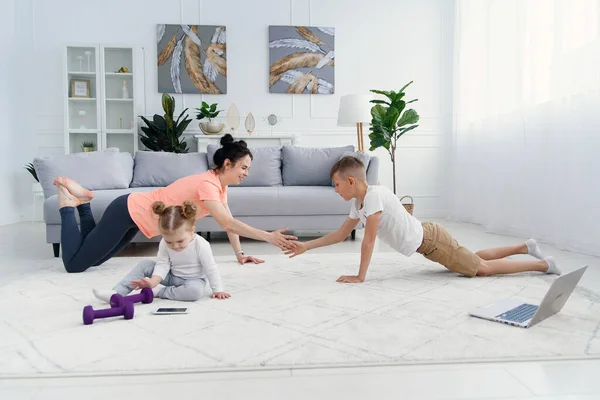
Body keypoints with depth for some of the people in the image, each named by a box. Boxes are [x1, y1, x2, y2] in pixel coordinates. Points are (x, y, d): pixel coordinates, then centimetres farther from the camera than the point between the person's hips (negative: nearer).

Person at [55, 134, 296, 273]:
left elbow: (229, 221, 4)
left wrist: (239, 254, -3)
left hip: (136, 214, 9)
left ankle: (82, 202, 25)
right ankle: (68, 205, 12)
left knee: (91, 260, 22)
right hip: (128, 211, -9)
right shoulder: (207, 184, -29)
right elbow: (227, 224, -37)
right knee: (74, 264, -2)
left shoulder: (219, 184, 0)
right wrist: (268, 237, -40)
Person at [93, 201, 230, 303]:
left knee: (195, 290, -38)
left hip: (193, 280, -4)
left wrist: (218, 289, -16)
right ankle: (116, 293, -16)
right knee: (146, 264, -12)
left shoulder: (201, 245, -24)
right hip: (171, 277, 4)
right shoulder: (164, 244, -12)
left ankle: (159, 291, -23)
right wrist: (153, 281, -34)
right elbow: (162, 265, -17)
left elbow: (211, 269, -17)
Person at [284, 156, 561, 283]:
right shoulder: (359, 204, -1)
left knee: (482, 268, 0)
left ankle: (544, 265, 14)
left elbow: (368, 241, -30)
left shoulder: (374, 195, -28)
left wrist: (360, 276, -27)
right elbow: (341, 234, 7)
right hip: (424, 238, 8)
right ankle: (525, 246, 38)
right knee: (475, 258, 24)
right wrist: (307, 246, 3)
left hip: (429, 239, -8)